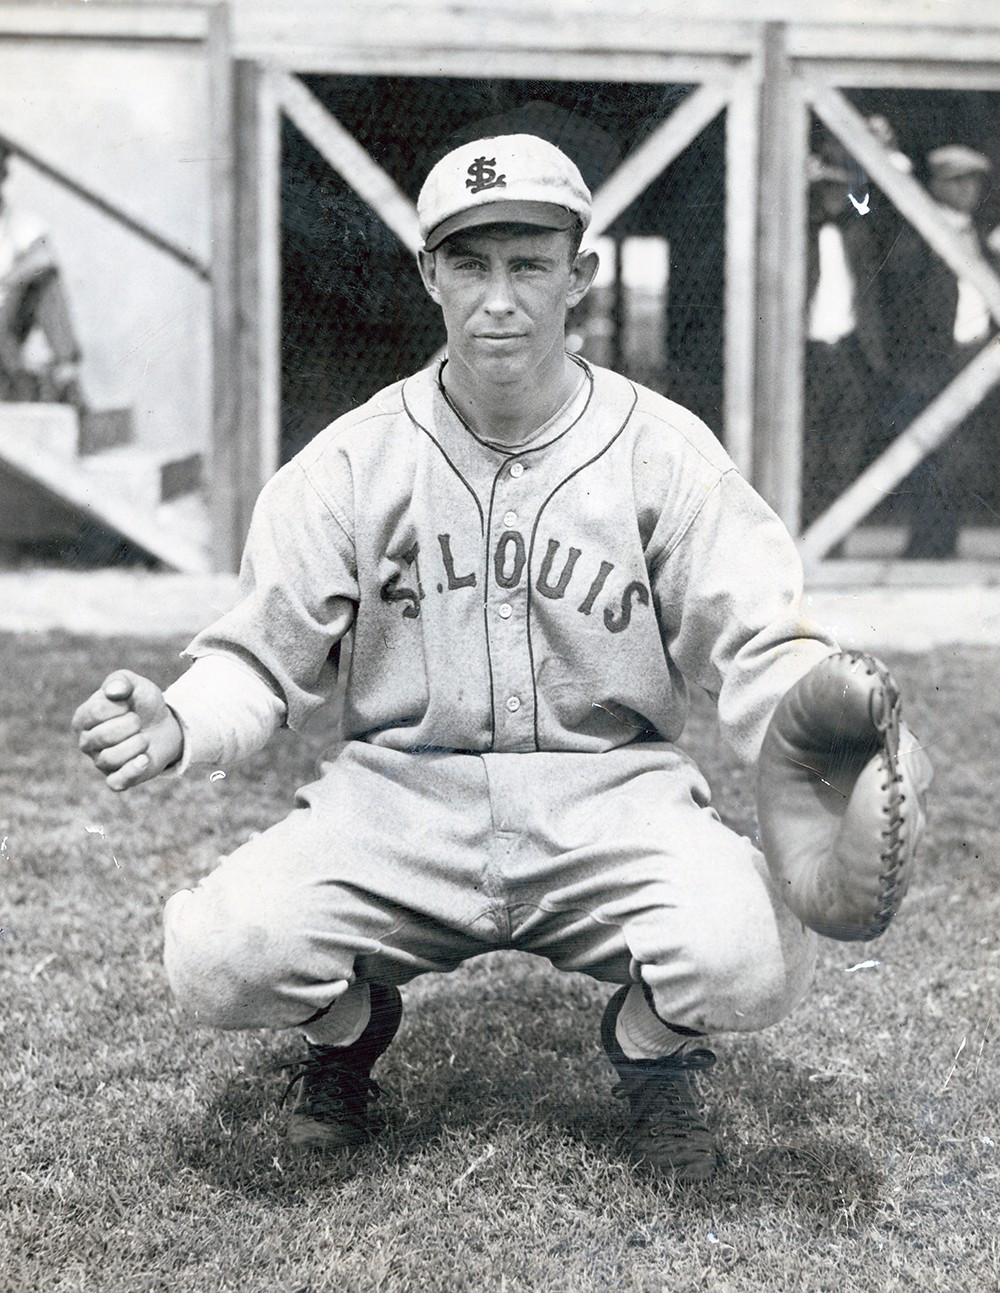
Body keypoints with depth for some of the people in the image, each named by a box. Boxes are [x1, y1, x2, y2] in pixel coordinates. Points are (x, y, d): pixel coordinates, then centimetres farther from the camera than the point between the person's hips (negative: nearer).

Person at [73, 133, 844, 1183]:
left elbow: (761, 646, -4)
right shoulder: (353, 461, 2)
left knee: (757, 955, -30)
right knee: (218, 956, -24)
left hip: (608, 801, -1)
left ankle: (650, 1045, 10)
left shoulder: (663, 450, 0)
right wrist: (179, 726, -18)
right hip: (397, 796, 1)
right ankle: (349, 1022, 16)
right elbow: (262, 657, 5)